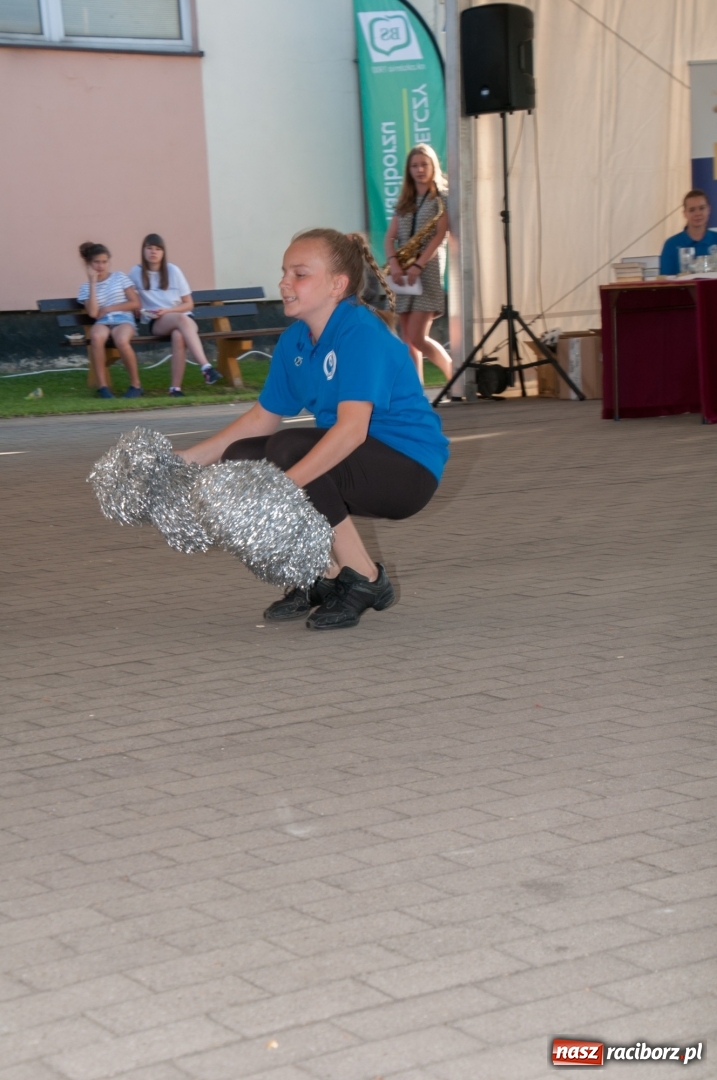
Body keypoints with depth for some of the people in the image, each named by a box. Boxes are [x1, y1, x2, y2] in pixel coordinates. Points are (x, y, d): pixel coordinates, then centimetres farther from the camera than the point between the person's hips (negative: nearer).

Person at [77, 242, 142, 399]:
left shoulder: (119, 277, 11)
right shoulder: (86, 287, 12)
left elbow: (135, 304, 5)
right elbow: (93, 313, -6)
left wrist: (110, 308, -2)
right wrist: (93, 283, -4)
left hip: (124, 320, -1)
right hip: (102, 323, 1)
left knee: (121, 340, -38)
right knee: (96, 337, -38)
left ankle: (136, 385, -19)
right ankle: (102, 386, -32)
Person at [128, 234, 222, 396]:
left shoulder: (173, 270, 6)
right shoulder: (136, 272, 6)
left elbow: (189, 304, 6)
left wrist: (167, 311, -10)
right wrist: (141, 311, 2)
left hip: (181, 318, 1)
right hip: (156, 323, -1)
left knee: (179, 335, -39)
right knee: (181, 319, -37)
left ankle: (176, 387, -41)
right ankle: (206, 367, -51)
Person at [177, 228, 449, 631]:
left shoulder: (362, 333, -22)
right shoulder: (295, 341, 3)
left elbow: (352, 428, -34)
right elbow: (262, 418, 13)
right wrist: (187, 459, 6)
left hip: (410, 468, -8)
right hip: (352, 461, 9)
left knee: (288, 450, -29)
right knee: (239, 458, -3)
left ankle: (366, 580, -13)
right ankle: (325, 576, 9)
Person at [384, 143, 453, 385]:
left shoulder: (442, 197, 0)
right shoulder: (404, 200, 17)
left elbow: (439, 236, -10)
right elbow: (390, 237, 8)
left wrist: (418, 266, -20)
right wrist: (393, 264, -11)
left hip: (428, 269, -6)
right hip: (404, 271, 6)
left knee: (417, 338, -14)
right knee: (408, 340, 2)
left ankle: (456, 375, 1)